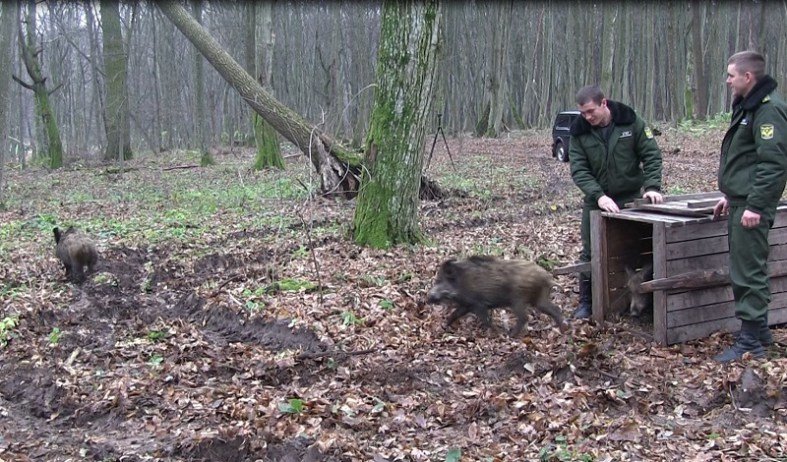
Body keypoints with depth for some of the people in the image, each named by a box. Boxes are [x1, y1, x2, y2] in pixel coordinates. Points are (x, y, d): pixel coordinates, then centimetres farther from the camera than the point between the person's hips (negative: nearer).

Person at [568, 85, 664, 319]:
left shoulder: (630, 122, -11)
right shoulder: (579, 132, -9)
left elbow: (651, 155, -7)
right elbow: (579, 170, -14)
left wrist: (652, 186, -21)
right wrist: (599, 196, -28)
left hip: (631, 197, -1)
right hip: (596, 200, 1)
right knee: (590, 252, 3)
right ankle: (586, 302, 14)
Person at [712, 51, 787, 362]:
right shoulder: (748, 106, 17)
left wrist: (755, 205, -25)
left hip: (751, 208, -11)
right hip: (740, 202, 11)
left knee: (748, 273, -6)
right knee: (744, 270, 16)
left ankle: (750, 342, 0)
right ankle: (759, 331, 27)